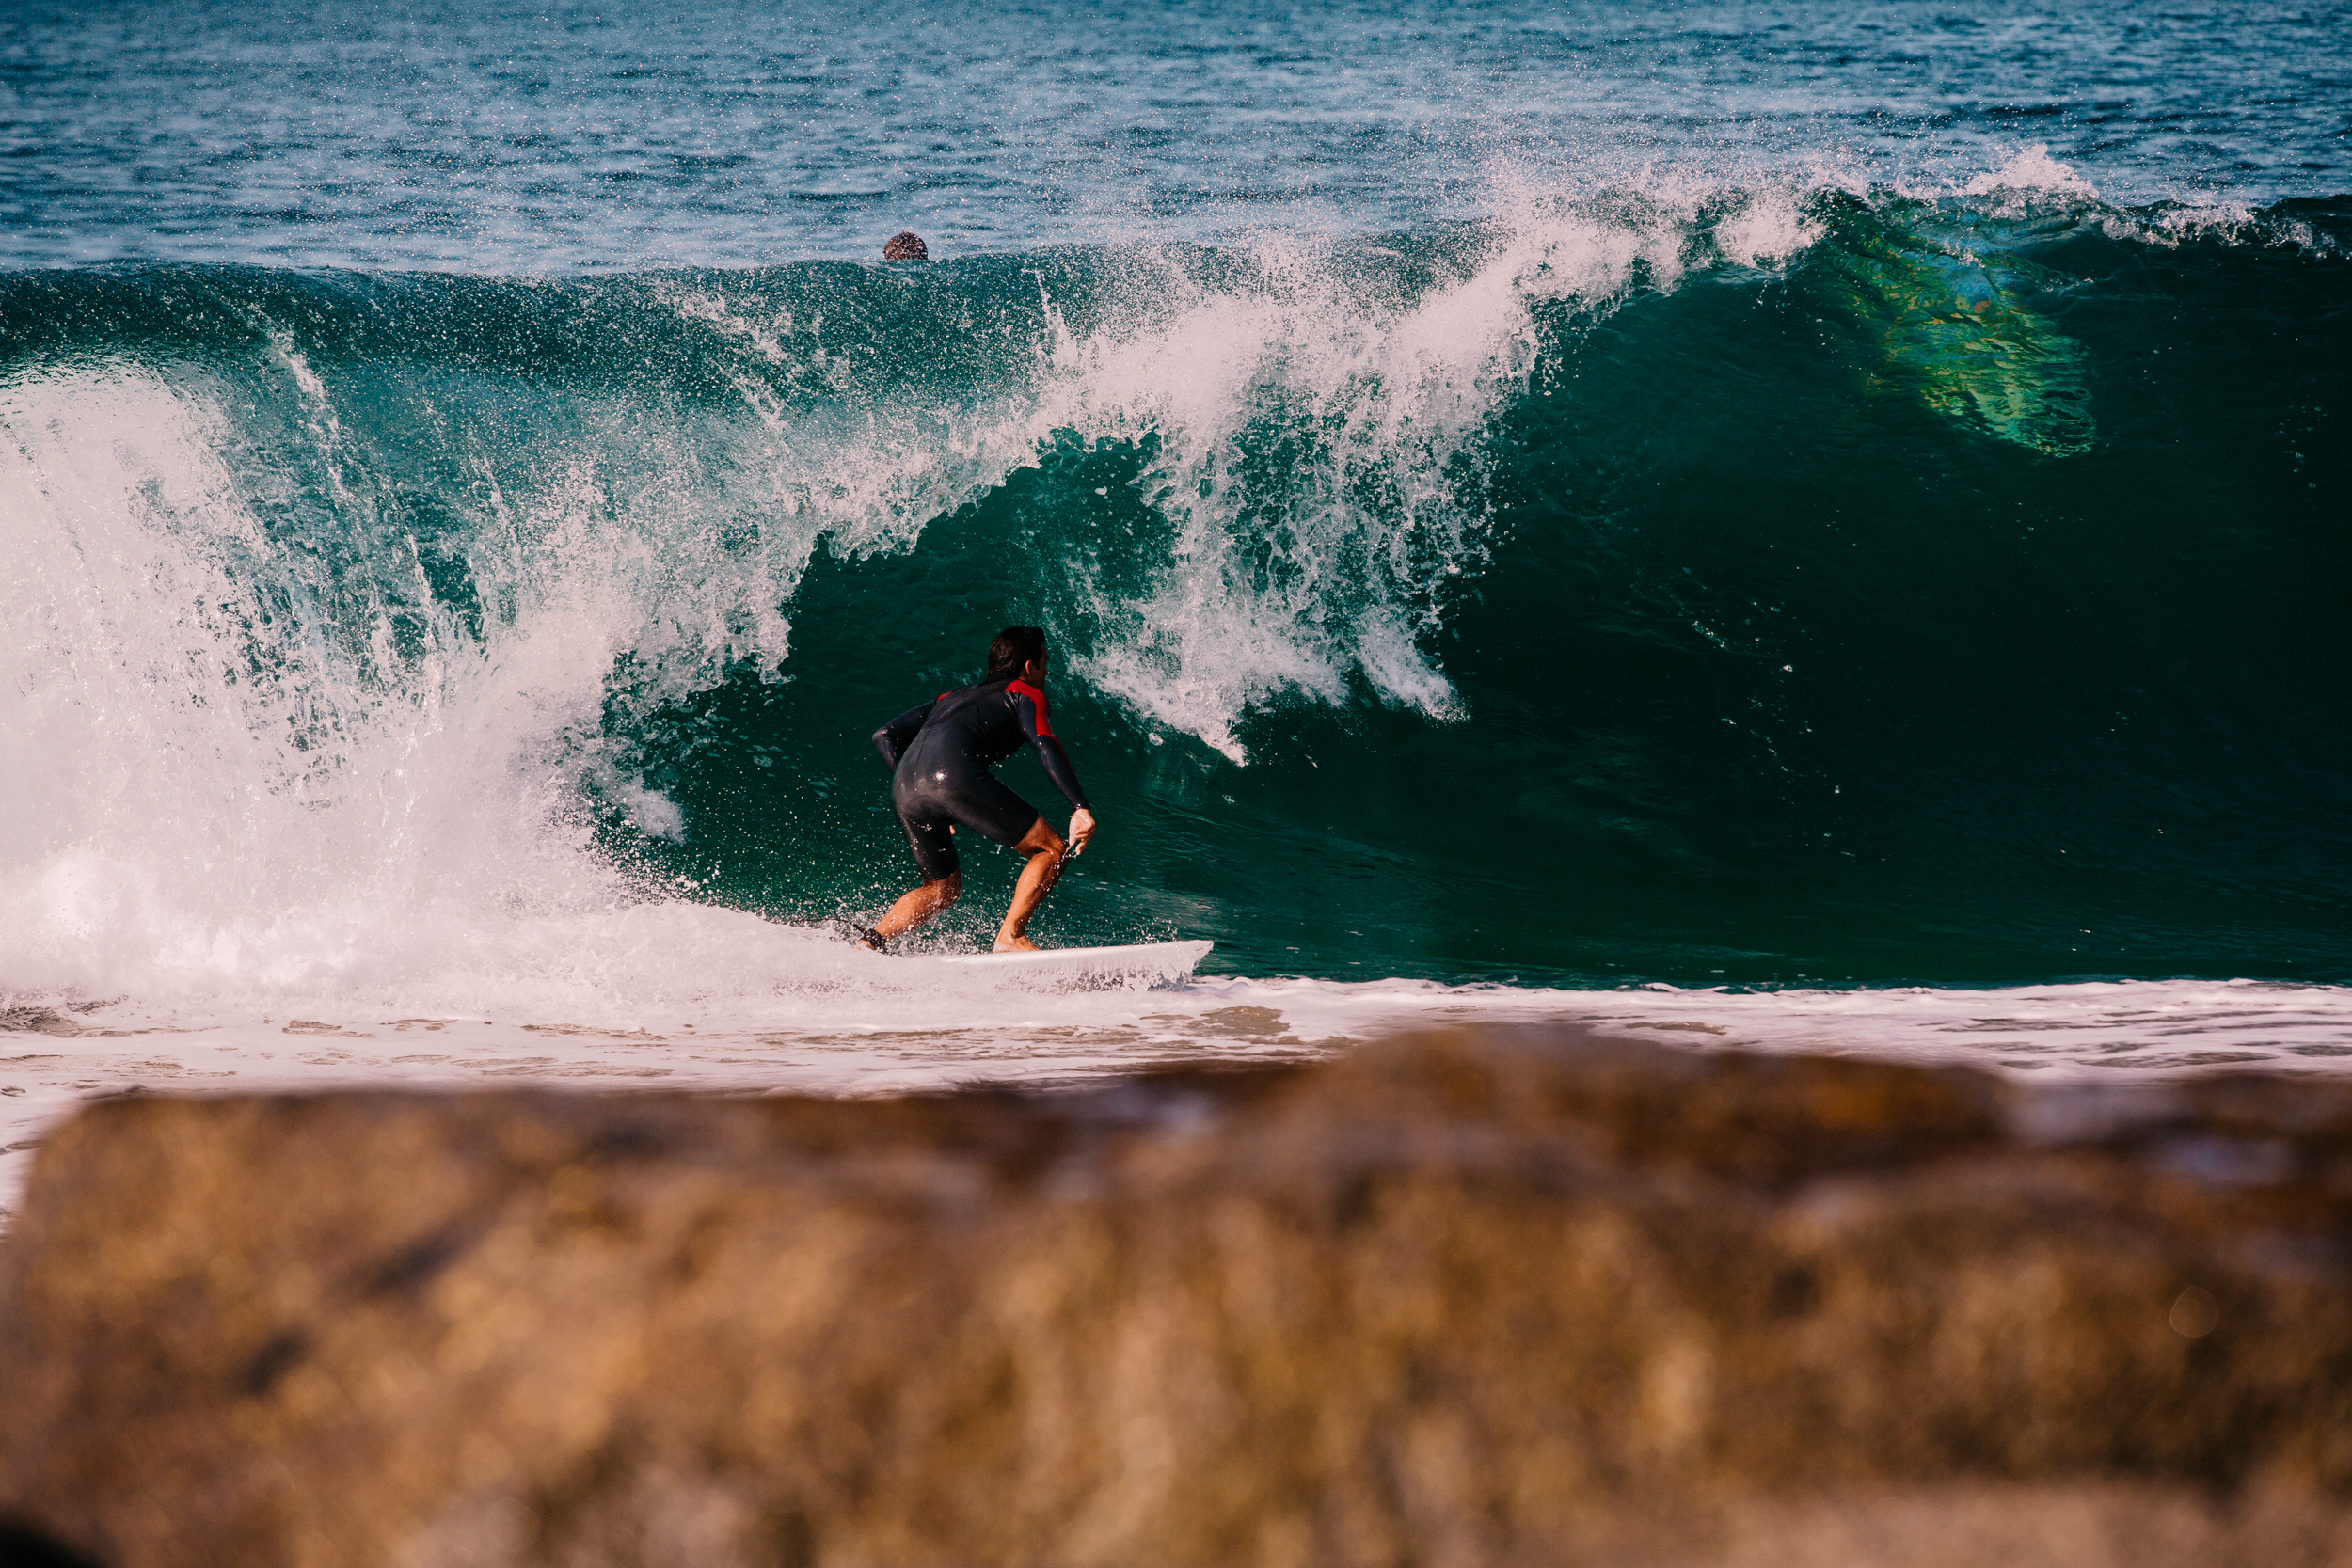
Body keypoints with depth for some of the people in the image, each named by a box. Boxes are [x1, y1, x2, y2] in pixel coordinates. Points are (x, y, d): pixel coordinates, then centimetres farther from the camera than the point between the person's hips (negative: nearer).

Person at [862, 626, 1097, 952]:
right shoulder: (1025, 693, 19)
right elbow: (1045, 746, -2)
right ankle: (1011, 936, -7)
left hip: (905, 790, 7)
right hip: (954, 776, -7)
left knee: (942, 889, 24)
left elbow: (884, 736, 32)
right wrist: (1080, 808, -11)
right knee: (1051, 850, 6)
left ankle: (870, 940, 5)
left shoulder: (952, 698, 37)